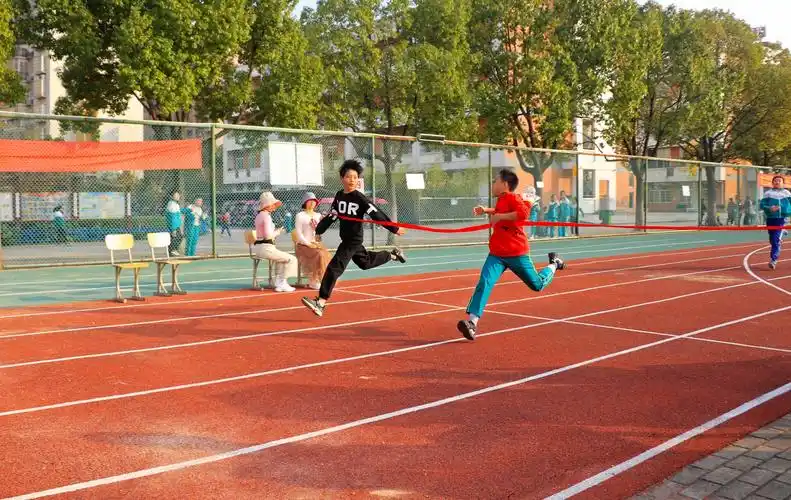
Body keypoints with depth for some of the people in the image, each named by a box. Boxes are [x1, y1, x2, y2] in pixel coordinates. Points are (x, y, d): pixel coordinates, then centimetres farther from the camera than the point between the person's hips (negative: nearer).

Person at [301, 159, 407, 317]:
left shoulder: (360, 198, -17)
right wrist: (318, 229, -1)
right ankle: (393, 254, 50)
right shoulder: (339, 196, 3)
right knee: (366, 263, 28)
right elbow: (332, 216, 10)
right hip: (346, 239, 8)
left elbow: (377, 215, -17)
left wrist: (394, 229, -14)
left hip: (354, 240, -8)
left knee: (334, 268, -16)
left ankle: (321, 303, -18)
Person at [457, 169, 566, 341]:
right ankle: (472, 322, -26)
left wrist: (499, 216, -30)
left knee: (538, 284, 12)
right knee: (484, 283, -17)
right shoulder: (501, 200, 11)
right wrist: (486, 210, 18)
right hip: (496, 254, 6)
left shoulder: (511, 198, -15)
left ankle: (553, 264, 43)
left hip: (517, 254, -6)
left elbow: (524, 212, -35)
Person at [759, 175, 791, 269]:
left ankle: (773, 260, -15)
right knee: (772, 240, 10)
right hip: (770, 219, 2)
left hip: (782, 219, -2)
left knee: (776, 240, -13)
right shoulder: (768, 193, 7)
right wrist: (770, 208, -16)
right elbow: (762, 205, 1)